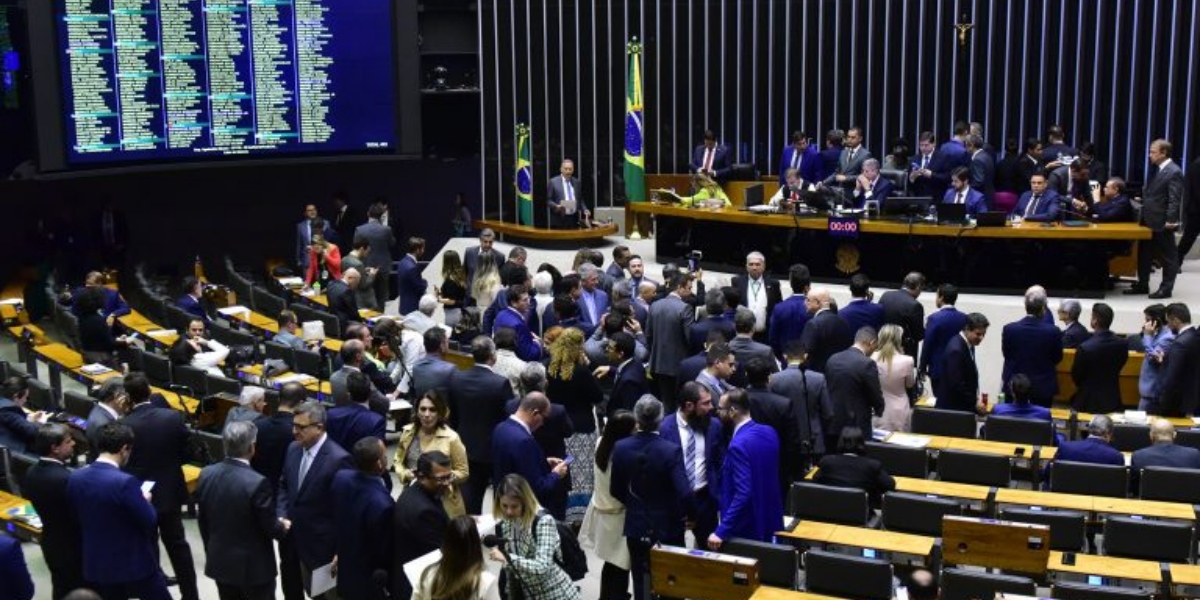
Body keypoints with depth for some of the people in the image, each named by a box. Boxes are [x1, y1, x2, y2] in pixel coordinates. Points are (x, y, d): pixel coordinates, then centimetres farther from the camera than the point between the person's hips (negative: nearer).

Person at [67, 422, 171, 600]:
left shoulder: (74, 479, -4)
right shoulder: (125, 482, -24)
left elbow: (77, 519, 9)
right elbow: (150, 522, -18)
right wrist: (145, 500, 2)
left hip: (95, 566, 6)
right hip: (135, 565, -5)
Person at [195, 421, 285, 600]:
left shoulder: (207, 474, -6)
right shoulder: (257, 483, -25)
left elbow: (203, 521, 5)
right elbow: (270, 528, -16)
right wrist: (282, 527, 7)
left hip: (220, 562, 6)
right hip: (254, 565, -6)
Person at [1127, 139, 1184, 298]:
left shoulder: (1174, 172, -16)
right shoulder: (1155, 169, 11)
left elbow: (1174, 200, -20)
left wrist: (1170, 220, -23)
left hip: (1162, 223, -9)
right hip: (1148, 221, 9)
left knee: (1168, 257, 5)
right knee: (1144, 254, 15)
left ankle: (1166, 289, 12)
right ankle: (1142, 285, 25)